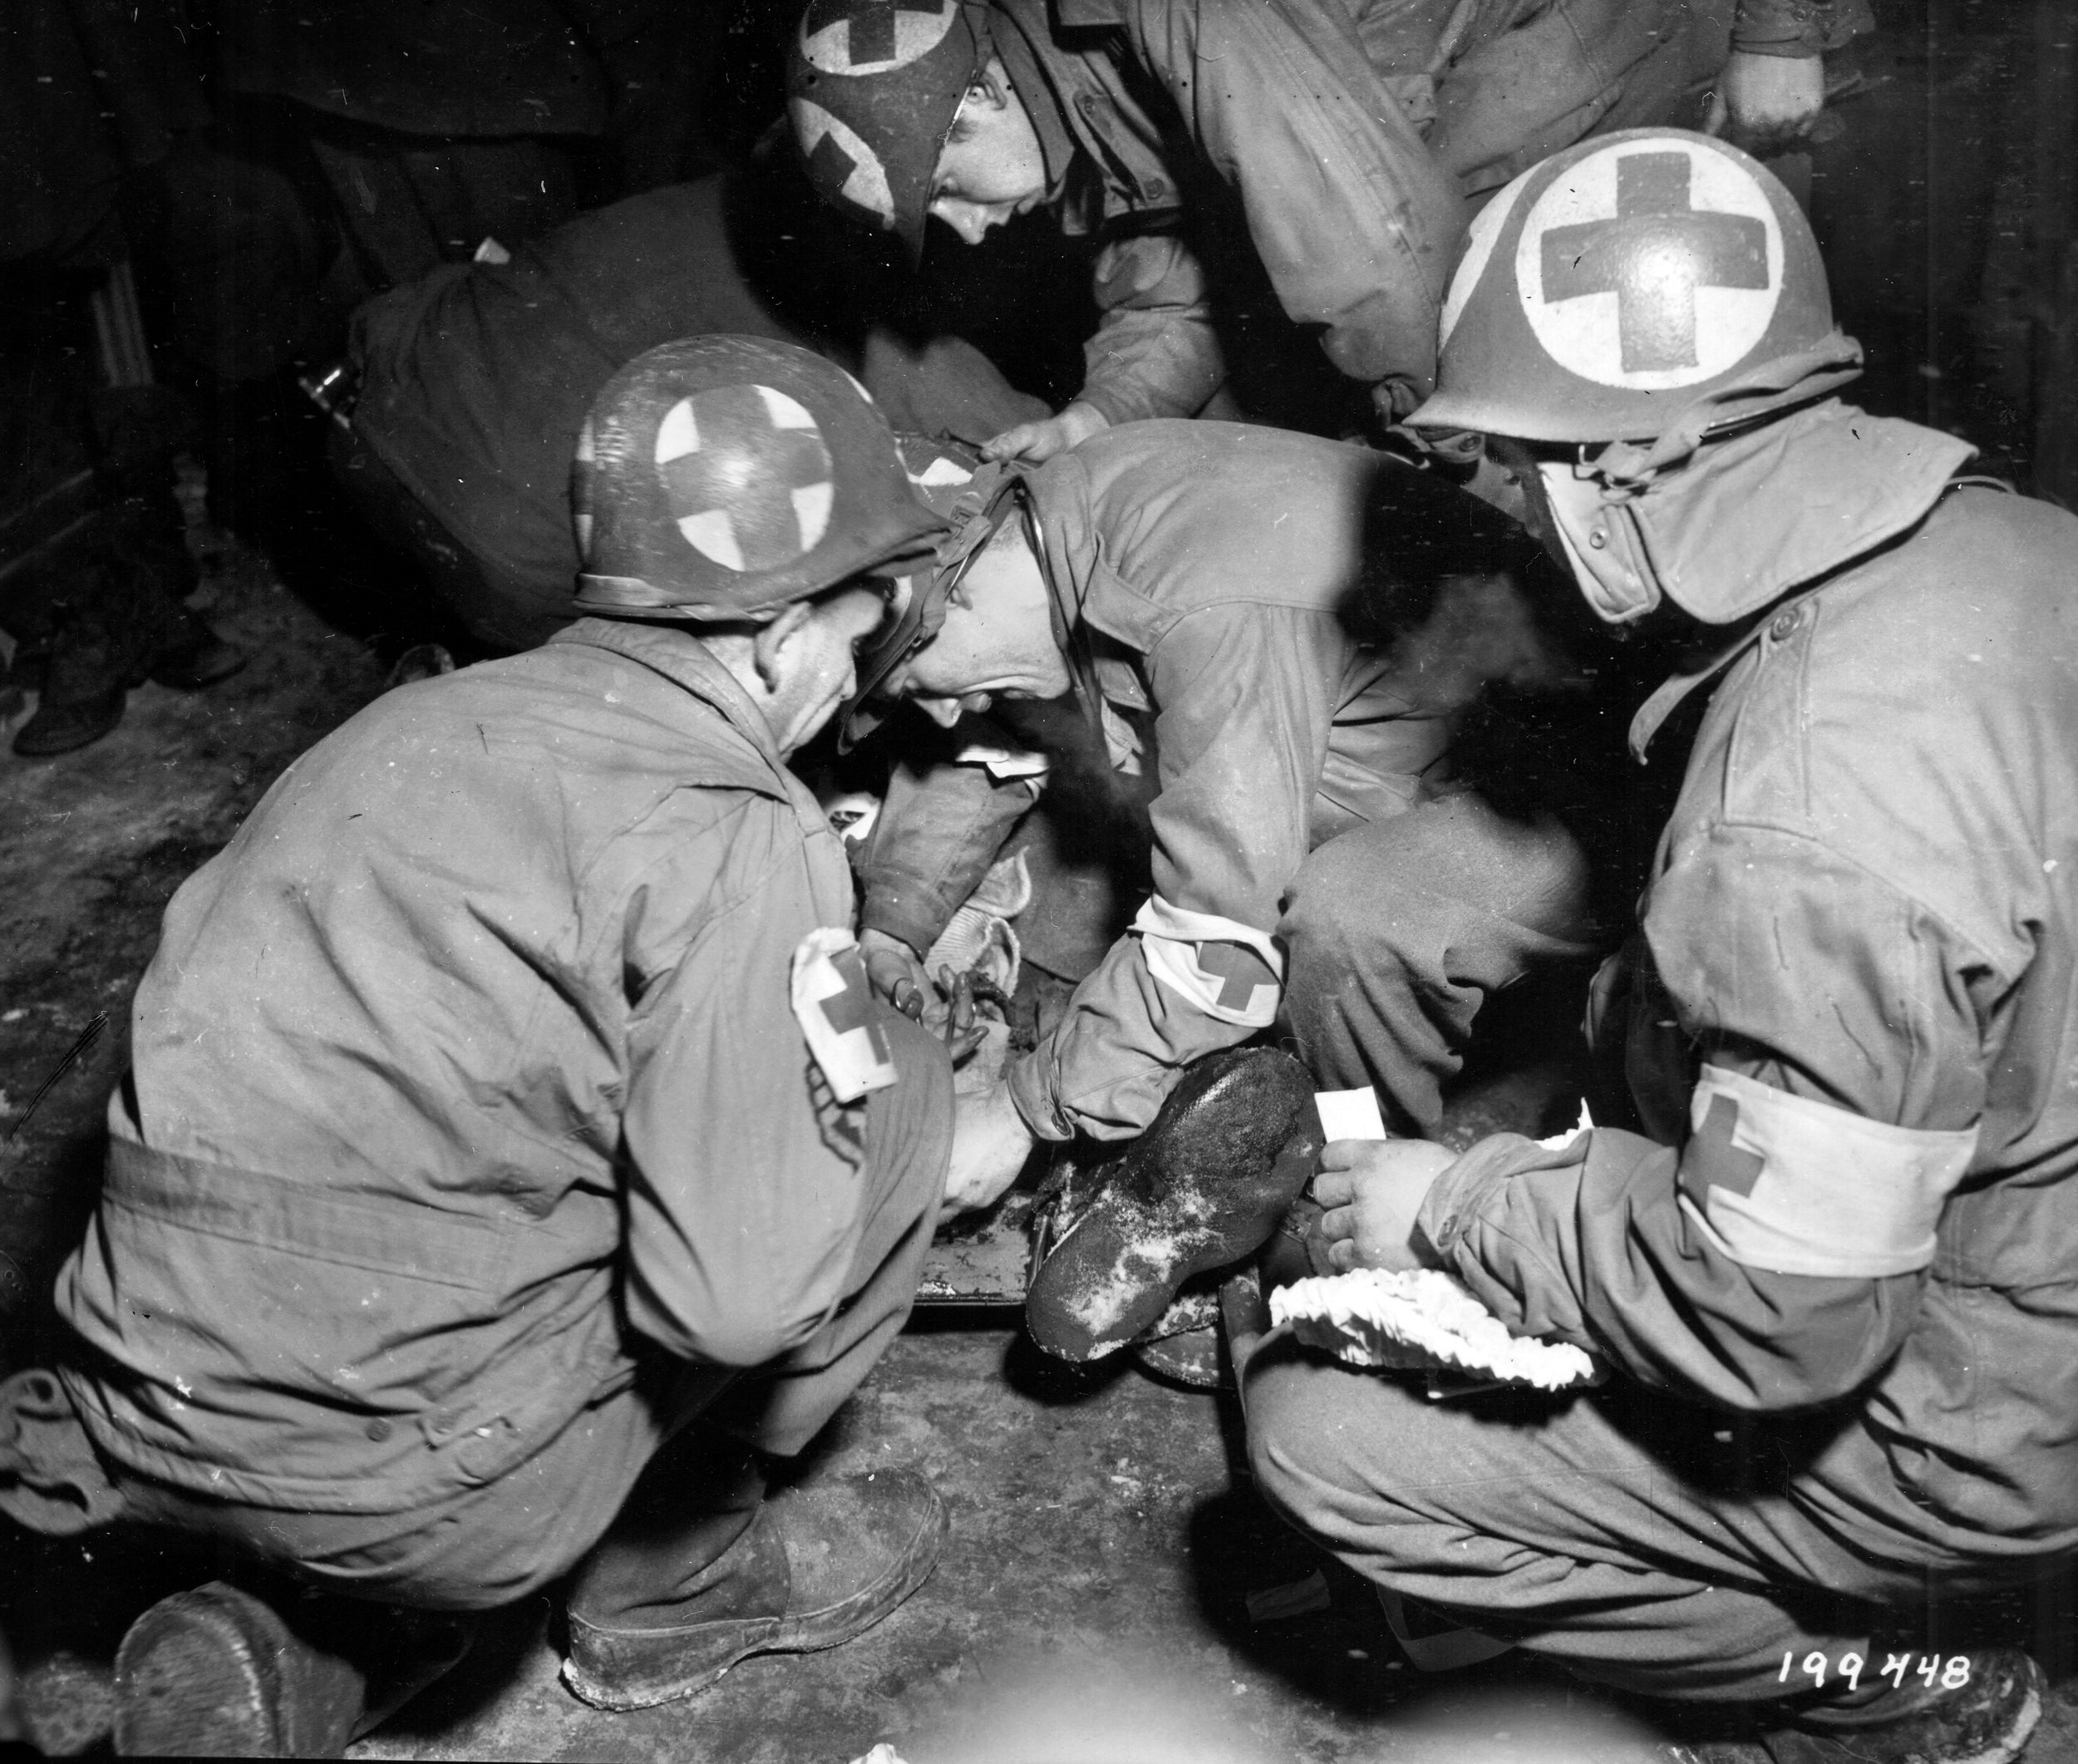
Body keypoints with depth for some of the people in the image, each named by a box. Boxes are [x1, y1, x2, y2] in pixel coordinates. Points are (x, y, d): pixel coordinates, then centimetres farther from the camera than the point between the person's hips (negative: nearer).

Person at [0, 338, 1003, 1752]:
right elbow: (740, 1294, -19)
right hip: (411, 1490, -7)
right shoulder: (733, 835, -14)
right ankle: (673, 1576, 17)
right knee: (900, 1088, 2)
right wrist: (848, 1088, 2)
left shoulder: (428, 717, 9)